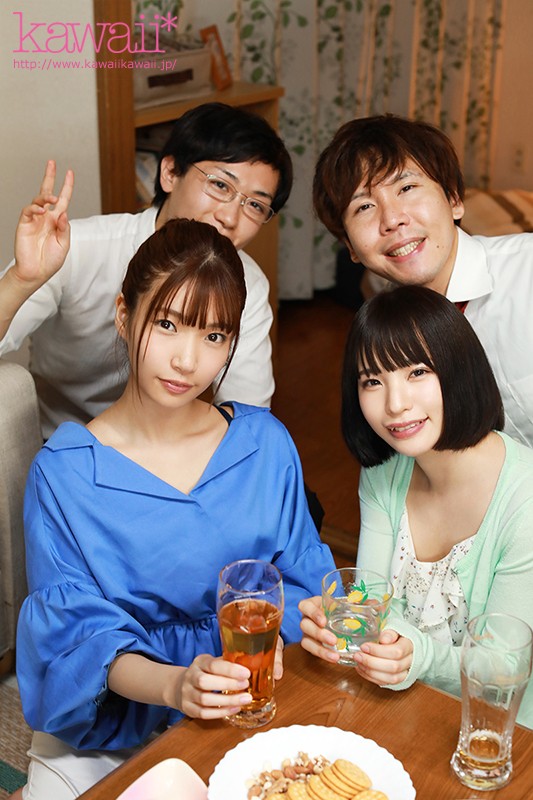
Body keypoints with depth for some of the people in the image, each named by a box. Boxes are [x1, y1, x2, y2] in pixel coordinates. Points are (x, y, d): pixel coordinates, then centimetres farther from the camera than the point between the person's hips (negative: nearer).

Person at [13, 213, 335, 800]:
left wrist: (271, 640, -16)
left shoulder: (265, 445, -1)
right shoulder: (62, 472, -10)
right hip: (103, 732, -1)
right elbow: (75, 625, -12)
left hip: (243, 714, 2)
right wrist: (171, 684, -29)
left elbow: (302, 575, 6)